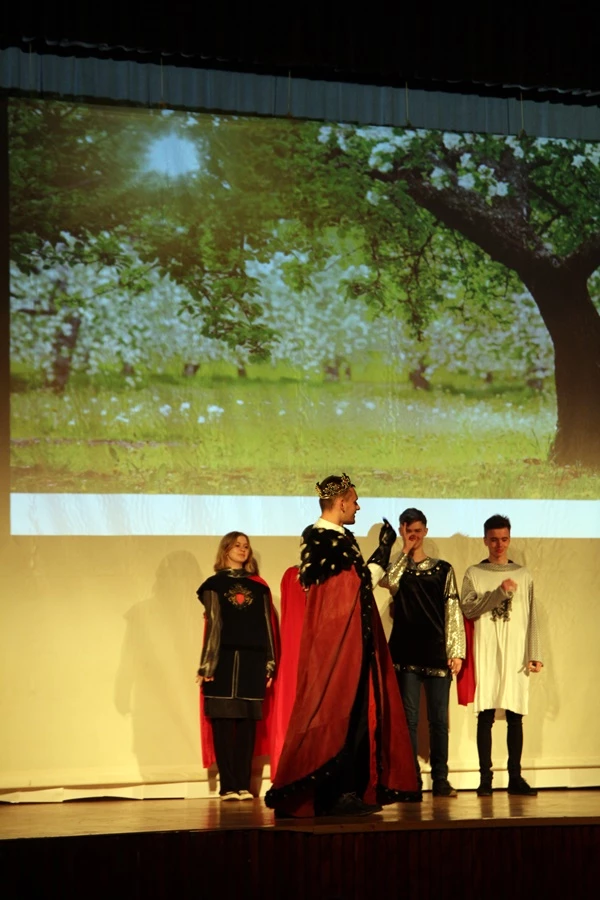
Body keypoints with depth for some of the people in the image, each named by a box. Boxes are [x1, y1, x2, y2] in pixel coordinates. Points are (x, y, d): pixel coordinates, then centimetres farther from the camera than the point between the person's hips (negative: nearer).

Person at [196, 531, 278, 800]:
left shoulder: (259, 586, 13)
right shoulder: (214, 584, 8)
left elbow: (267, 626, 10)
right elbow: (213, 625, 3)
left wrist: (270, 664, 3)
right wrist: (206, 665, -4)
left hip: (253, 661, 2)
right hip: (223, 660, -2)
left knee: (247, 722, -1)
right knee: (223, 722, -4)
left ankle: (244, 784, 2)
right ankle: (228, 786, -3)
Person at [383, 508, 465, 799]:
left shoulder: (442, 569, 10)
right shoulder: (397, 568, 9)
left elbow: (453, 612, 6)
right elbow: (388, 581, -16)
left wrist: (456, 650, -2)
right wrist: (405, 551, -8)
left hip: (437, 654, 1)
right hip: (406, 654, -1)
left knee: (439, 720, 1)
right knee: (409, 719, -1)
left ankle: (440, 780, 6)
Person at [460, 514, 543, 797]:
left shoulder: (522, 574, 12)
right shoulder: (474, 574, 7)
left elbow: (531, 617, 10)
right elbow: (467, 608, -6)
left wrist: (534, 654, 3)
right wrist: (499, 592, -14)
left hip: (515, 654, 1)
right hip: (486, 654, -1)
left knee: (515, 716, 1)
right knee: (486, 715, -4)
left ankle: (515, 776, 5)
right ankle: (485, 777, -2)